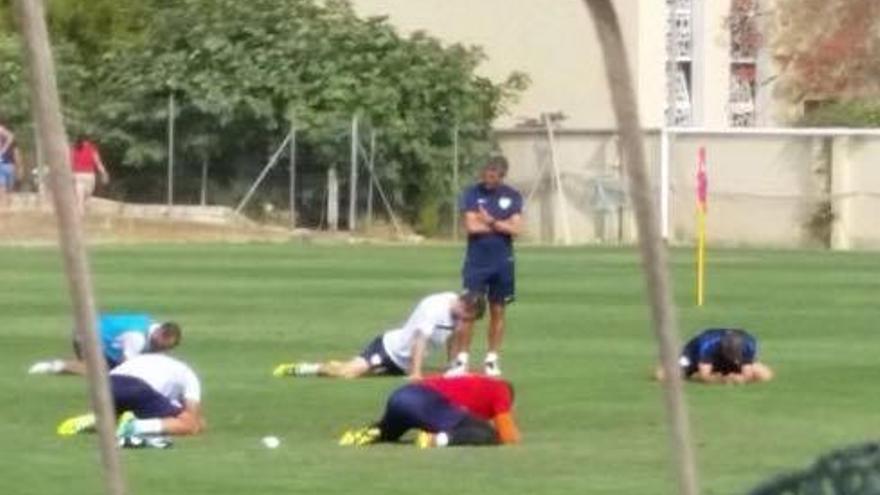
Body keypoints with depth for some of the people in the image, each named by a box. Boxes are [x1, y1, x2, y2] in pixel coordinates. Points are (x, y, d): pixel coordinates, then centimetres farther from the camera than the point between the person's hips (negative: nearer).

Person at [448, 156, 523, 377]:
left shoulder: (513, 197, 4)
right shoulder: (472, 194, -1)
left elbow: (516, 228, -5)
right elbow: (471, 226, -12)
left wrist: (491, 222, -11)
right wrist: (501, 226, -6)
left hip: (503, 262, 2)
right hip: (476, 261, -2)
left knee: (497, 311, 5)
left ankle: (492, 359, 12)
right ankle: (460, 360, -4)